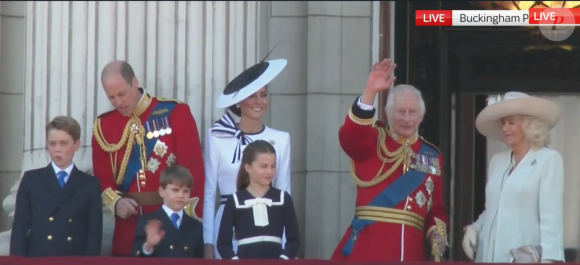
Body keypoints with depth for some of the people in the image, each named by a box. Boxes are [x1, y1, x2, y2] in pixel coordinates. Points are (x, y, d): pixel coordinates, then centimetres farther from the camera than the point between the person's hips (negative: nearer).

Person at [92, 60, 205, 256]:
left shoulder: (175, 113, -4)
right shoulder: (103, 125, 7)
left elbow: (193, 168, -7)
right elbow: (102, 177, 9)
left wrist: (190, 215, -13)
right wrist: (115, 201, -11)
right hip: (129, 226, 3)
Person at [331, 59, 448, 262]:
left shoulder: (432, 155, 16)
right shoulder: (372, 142, 5)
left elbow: (436, 207, 17)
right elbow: (349, 136, -19)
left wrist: (438, 234, -3)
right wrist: (370, 91, -27)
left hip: (410, 250, 4)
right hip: (367, 247, -4)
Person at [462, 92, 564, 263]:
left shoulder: (549, 159, -3)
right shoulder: (497, 161, 16)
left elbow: (551, 216, -11)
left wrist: (549, 259, -20)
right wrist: (474, 228, 4)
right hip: (490, 256, 6)